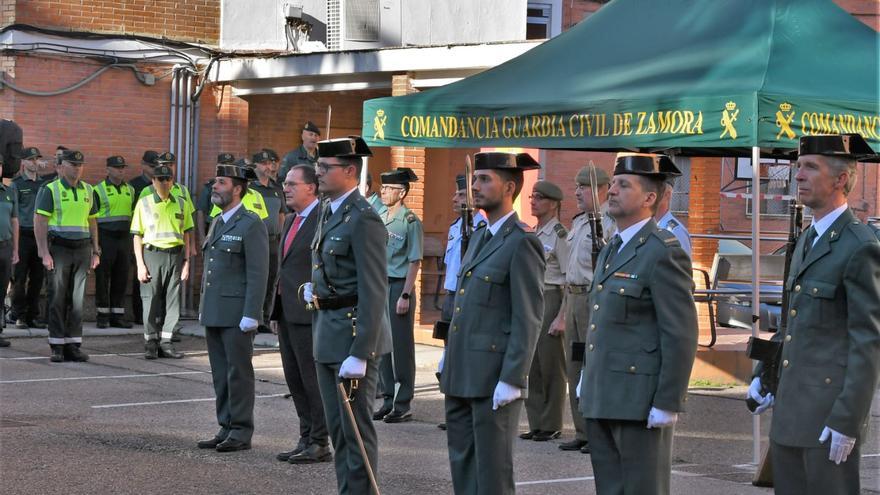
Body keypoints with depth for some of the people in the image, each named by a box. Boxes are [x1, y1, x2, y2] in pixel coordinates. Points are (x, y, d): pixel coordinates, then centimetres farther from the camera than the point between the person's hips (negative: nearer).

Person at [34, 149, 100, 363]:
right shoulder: (50, 190, -3)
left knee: (77, 299, 5)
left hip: (82, 249, 5)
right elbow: (40, 222, -8)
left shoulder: (88, 191, 13)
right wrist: (44, 253, -15)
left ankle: (73, 345, 9)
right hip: (59, 249, -5)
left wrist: (95, 251, 12)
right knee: (58, 299, -2)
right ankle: (57, 347, 2)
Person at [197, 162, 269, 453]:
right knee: (220, 375, 11)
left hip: (237, 314, -8)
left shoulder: (251, 225, -10)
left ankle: (241, 432, 4)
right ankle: (226, 429, 17)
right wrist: (203, 308, 18)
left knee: (238, 373, -2)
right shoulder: (217, 222, 17)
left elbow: (258, 274, -14)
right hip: (214, 314, 8)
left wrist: (251, 316, -19)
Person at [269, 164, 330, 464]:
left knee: (313, 379, -4)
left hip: (308, 313, -9)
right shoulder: (291, 220, 18)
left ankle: (320, 444, 3)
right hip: (287, 312, 9)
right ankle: (307, 439, 19)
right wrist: (276, 311, 19)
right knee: (295, 380, 12)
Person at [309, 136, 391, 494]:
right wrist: (315, 288, 9)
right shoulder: (328, 211, 13)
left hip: (353, 332, -9)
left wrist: (359, 353, -24)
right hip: (327, 330, 9)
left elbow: (374, 292, -21)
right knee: (337, 427, 15)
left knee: (356, 427, -2)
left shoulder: (363, 219, -16)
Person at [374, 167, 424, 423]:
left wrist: (405, 295, -15)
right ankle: (388, 400, 20)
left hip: (399, 286, -7)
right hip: (379, 285, 7)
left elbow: (415, 262, -10)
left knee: (402, 346, -1)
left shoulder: (410, 221, -9)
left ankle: (403, 405, 5)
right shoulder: (379, 219, 12)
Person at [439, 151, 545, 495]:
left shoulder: (522, 243, -11)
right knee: (461, 460, 12)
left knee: (493, 467, -3)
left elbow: (528, 320, -15)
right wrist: (449, 352, 18)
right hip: (461, 374, 9)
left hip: (494, 377, -9)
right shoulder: (480, 237, 16)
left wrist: (512, 380, -19)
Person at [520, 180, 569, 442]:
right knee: (533, 366, 9)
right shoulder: (533, 234, 15)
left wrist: (561, 317, -19)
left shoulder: (559, 235, -10)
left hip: (551, 300, -8)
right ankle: (536, 424, 15)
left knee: (551, 366, -2)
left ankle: (552, 426, 4)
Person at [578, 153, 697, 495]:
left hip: (641, 401, -9)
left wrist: (667, 404, -18)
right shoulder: (610, 251, 17)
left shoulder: (664, 253, -12)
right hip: (601, 401, 9)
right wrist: (587, 383, 17)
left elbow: (681, 336, -16)